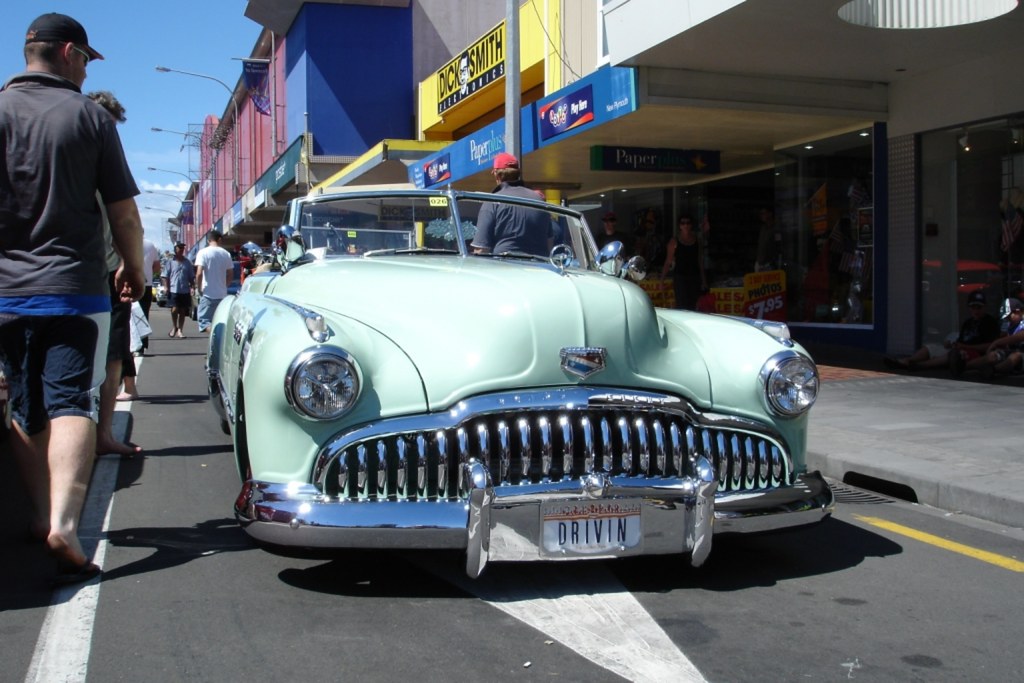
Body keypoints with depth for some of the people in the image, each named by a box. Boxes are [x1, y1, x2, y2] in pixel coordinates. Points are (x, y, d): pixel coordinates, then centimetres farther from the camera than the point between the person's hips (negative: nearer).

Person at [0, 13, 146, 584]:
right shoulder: (90, 116, -2)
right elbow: (124, 214, -1)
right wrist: (135, 270, 14)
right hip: (76, 289, -3)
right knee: (72, 403, -6)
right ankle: (63, 523, -22)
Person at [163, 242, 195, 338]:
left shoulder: (187, 262, 13)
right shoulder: (170, 261, 3)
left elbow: (191, 277, 16)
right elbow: (165, 276, 1)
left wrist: (192, 287, 4)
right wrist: (167, 288, -7)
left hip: (185, 290, 3)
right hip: (174, 290, -3)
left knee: (183, 311, 4)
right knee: (175, 309, -10)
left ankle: (180, 330, 12)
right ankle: (174, 327, 13)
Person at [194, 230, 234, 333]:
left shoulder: (203, 252, -8)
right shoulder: (226, 253, 5)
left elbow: (199, 273, -16)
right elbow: (231, 275, 8)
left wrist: (199, 288, -3)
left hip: (208, 294, -4)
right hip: (222, 294, 4)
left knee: (204, 320, -2)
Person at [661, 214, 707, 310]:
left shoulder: (697, 240, 10)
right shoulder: (674, 241, 0)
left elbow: (700, 261, 13)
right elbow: (668, 262, -1)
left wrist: (703, 280, 11)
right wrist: (662, 279, -8)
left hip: (694, 277, 3)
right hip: (680, 276, -3)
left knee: (693, 306, 2)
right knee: (682, 306, -11)